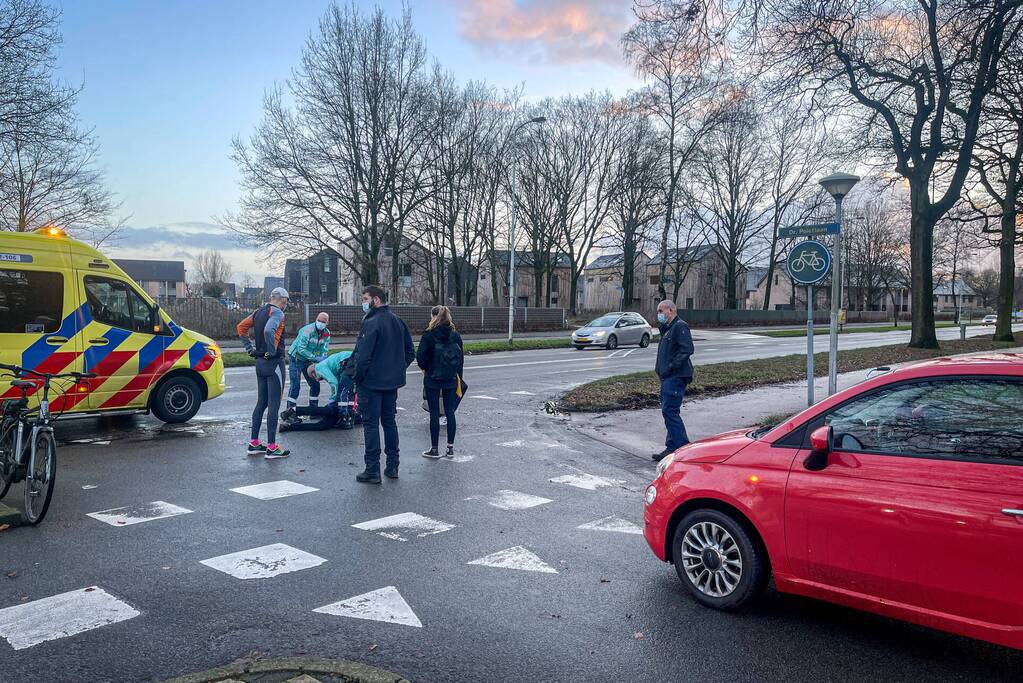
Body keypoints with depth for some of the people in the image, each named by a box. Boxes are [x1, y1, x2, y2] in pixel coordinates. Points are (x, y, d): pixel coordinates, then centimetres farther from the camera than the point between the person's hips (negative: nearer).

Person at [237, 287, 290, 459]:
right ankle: (271, 447, -1)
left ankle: (254, 443, 20)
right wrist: (272, 351, -21)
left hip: (260, 362, 9)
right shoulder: (277, 312, -14)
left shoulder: (258, 311, 12)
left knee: (261, 402, 15)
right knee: (274, 404, -4)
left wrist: (250, 348, 16)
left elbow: (241, 328, 19)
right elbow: (268, 330, -32)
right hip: (274, 362, -8)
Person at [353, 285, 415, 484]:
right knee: (390, 421, 16)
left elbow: (363, 356, -22)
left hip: (371, 382, -7)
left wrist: (358, 378, -10)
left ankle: (372, 470, 2)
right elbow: (410, 353, 13)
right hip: (393, 382, 8)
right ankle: (392, 466, 21)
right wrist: (398, 370, 15)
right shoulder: (398, 321, 9)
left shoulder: (371, 323, -17)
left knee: (370, 424, 0)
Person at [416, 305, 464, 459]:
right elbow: (461, 357, 7)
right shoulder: (456, 335, 2)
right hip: (451, 379, 4)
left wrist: (425, 368, 3)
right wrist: (457, 375, 15)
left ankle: (434, 449, 8)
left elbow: (420, 355, -15)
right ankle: (450, 448, 13)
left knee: (434, 414, 2)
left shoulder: (429, 335, -11)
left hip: (432, 379, -4)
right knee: (450, 412, 9)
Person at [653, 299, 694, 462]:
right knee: (668, 411, 12)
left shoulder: (680, 326, -12)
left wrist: (671, 367, -22)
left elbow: (687, 350, -22)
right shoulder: (668, 328, 21)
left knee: (670, 411, -12)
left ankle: (682, 447, -8)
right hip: (668, 377, 10)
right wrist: (662, 370, 12)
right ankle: (673, 448, 18)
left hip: (676, 377, -10)